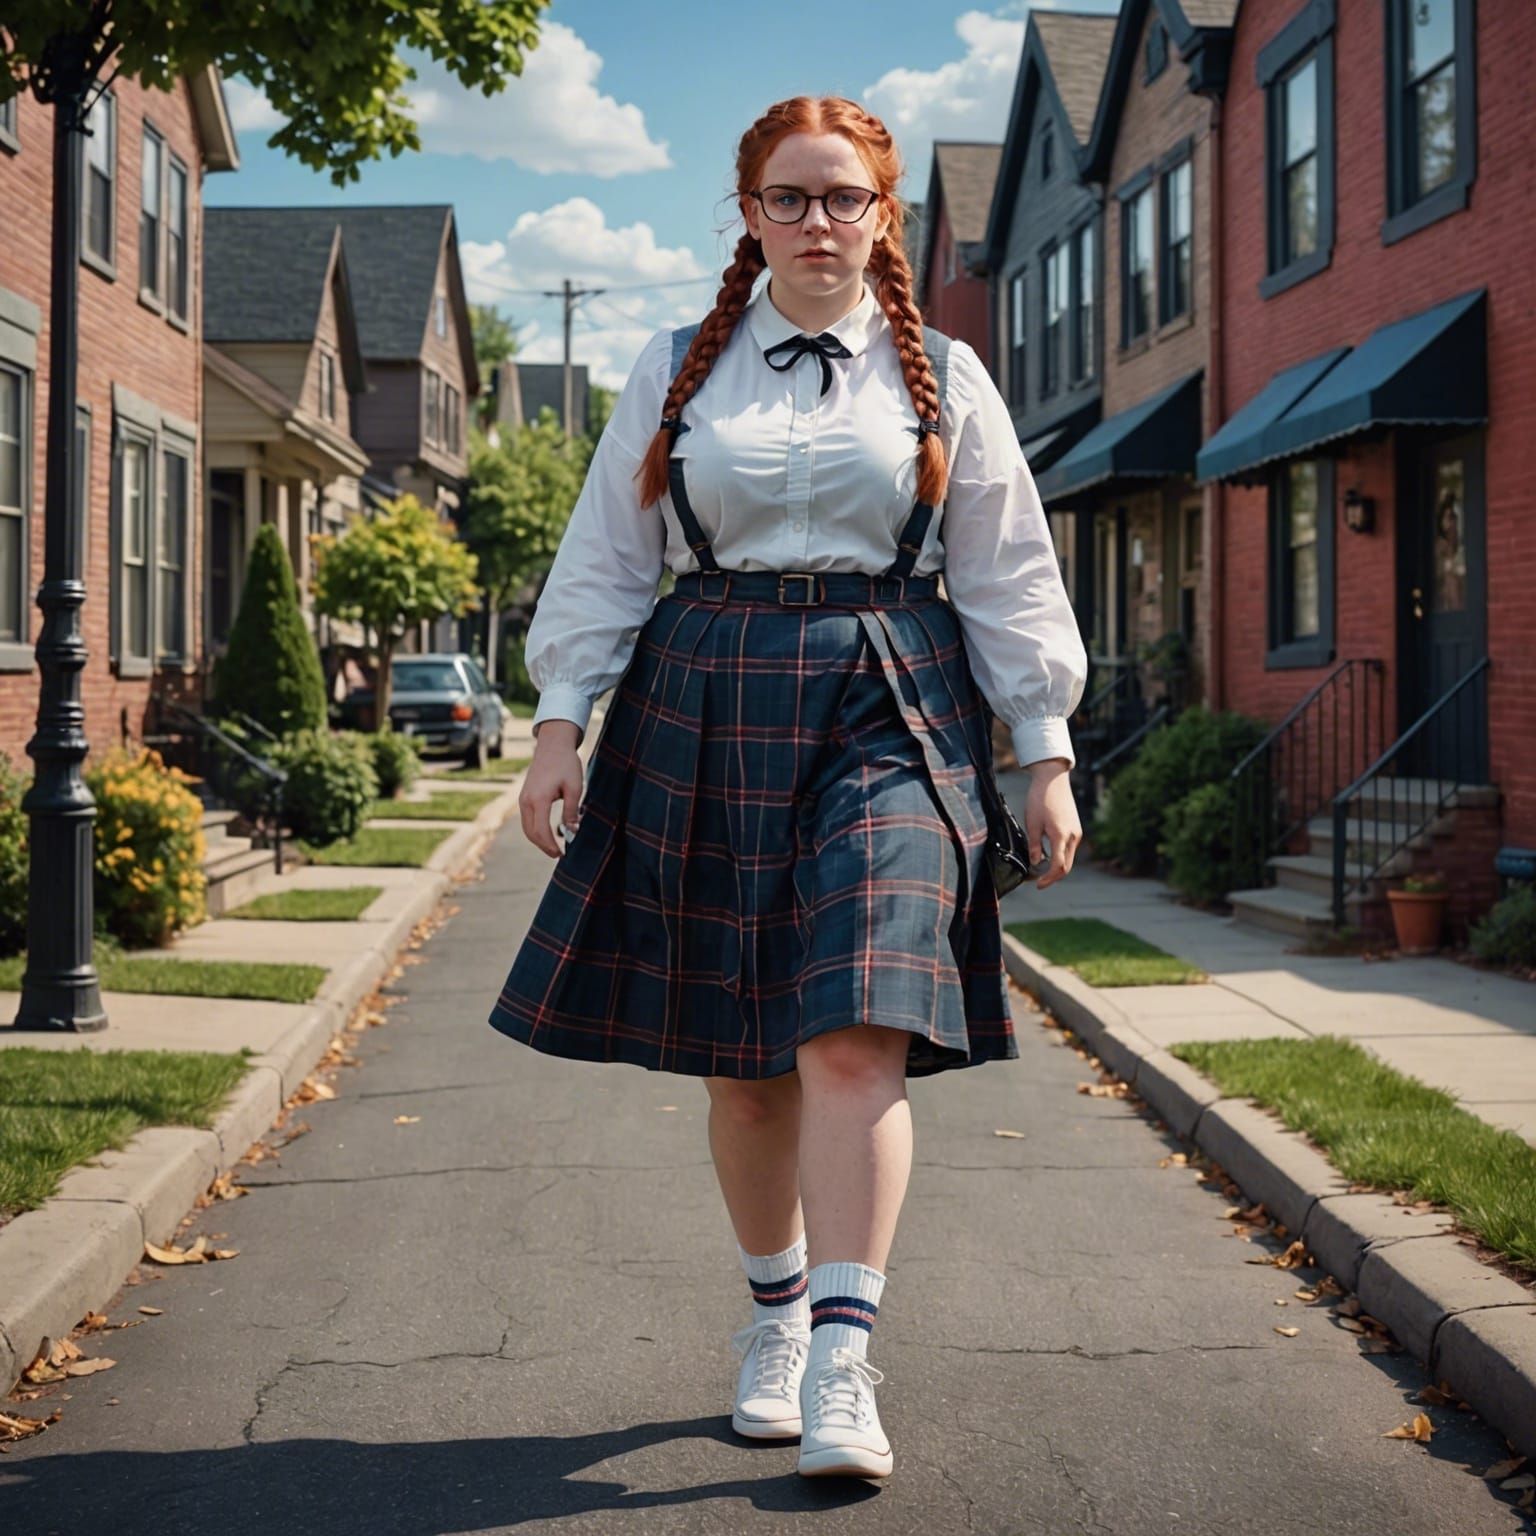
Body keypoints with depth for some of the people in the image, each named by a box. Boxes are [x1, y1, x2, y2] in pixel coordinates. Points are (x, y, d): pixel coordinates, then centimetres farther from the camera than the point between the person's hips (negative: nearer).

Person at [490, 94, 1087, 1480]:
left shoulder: (943, 379, 10)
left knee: (855, 1032, -16)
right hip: (707, 713, 2)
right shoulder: (677, 373, 12)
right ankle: (776, 1313, 25)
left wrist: (1046, 753, 6)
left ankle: (842, 1364, -13)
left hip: (890, 710, -1)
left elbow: (1009, 579, 11)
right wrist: (561, 722, 2)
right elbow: (606, 561, 11)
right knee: (739, 1054, 5)